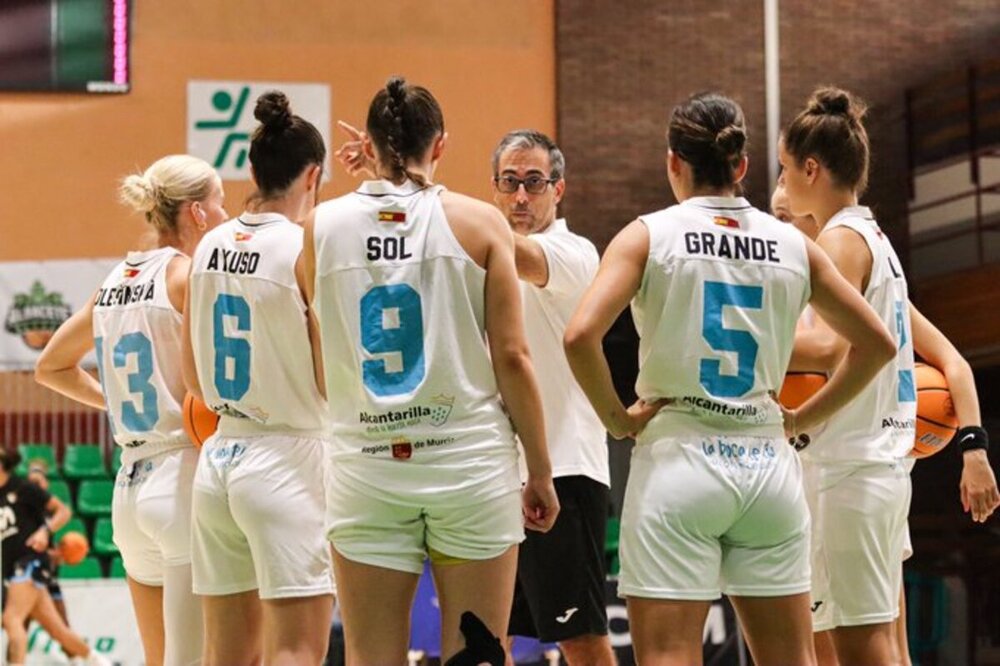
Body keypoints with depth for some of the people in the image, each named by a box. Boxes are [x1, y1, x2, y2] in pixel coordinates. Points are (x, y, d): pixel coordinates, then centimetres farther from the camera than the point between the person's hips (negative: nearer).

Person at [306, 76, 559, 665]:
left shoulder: (323, 225, 2)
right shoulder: (479, 222, -2)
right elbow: (512, 357, -4)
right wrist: (541, 472, 4)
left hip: (366, 467, 1)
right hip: (471, 462, -1)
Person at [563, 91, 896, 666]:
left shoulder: (648, 236, -2)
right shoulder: (793, 246, 7)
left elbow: (581, 335, -16)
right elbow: (877, 343, 12)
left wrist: (616, 418, -3)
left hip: (678, 458, -3)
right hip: (769, 464, 3)